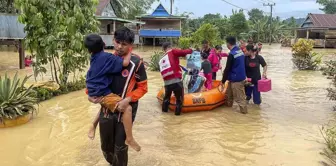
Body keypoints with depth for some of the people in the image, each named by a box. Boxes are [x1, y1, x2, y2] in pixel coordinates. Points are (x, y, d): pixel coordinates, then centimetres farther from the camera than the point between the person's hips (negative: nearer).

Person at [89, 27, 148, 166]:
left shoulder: (136, 62, -13)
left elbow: (143, 87, -9)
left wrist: (128, 100, -22)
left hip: (125, 110, -4)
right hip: (107, 108, 4)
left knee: (120, 146, 8)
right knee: (106, 145, 18)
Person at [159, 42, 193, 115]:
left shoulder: (161, 60, 20)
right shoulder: (173, 52, 0)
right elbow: (184, 52, -9)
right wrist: (190, 50, 10)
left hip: (167, 83, 6)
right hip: (176, 81, -6)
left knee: (167, 97, 29)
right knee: (179, 98, 13)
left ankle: (164, 110, 41)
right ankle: (177, 112, 18)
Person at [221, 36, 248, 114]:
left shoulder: (232, 54, -21)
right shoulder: (240, 51, 6)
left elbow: (227, 68, -17)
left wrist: (223, 80, -8)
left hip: (236, 79, -9)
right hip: (241, 76, 9)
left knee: (239, 96, 3)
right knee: (229, 92, 25)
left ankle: (244, 110, 13)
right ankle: (229, 104, 41)